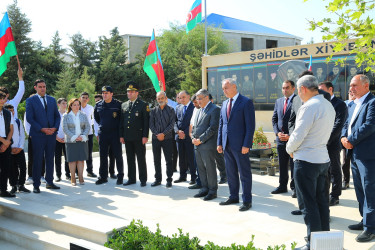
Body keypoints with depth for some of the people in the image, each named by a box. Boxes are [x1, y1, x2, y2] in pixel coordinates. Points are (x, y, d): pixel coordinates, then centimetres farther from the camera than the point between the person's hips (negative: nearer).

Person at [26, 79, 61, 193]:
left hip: (51, 134, 4)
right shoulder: (30, 100, 0)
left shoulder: (52, 100, 13)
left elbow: (57, 116, 13)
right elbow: (29, 118, -7)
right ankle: (36, 185, 6)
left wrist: (55, 128, -5)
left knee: (50, 159, 10)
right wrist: (42, 129, -15)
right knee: (37, 160, -2)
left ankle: (49, 182, 20)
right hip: (38, 135, -4)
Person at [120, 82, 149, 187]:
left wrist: (145, 136, -12)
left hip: (139, 137, -5)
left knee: (141, 159, 1)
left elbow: (146, 121, -5)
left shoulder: (143, 105, -1)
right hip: (127, 137, 5)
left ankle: (143, 179, 9)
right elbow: (121, 121, 15)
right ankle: (131, 178, 18)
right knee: (130, 158, 10)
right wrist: (121, 135, 9)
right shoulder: (124, 105, 14)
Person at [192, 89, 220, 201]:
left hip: (208, 145, -8)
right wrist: (193, 138, 4)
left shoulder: (214, 109, -8)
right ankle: (204, 189, 21)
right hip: (197, 145, 8)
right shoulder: (199, 111, 20)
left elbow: (213, 128, -15)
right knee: (200, 168, 11)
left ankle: (212, 191, 6)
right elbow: (194, 126, 23)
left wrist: (200, 139, -15)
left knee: (210, 168, -2)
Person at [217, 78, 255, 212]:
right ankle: (233, 197, 27)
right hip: (227, 145, 7)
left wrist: (246, 145, -16)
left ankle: (247, 200, 10)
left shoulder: (246, 102, -8)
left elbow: (250, 125, -11)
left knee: (244, 173, 1)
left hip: (240, 145, -7)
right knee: (230, 173, 14)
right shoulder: (225, 103, 14)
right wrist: (219, 143, 11)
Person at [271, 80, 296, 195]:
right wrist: (277, 132, -1)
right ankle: (282, 186, 21)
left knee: (293, 164, 2)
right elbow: (274, 119, 15)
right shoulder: (278, 101, 13)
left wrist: (291, 136, -14)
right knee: (282, 164, 12)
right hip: (281, 138, 6)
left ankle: (294, 187, 12)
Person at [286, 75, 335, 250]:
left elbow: (298, 135, -19)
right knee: (321, 202, 17)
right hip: (323, 158, 9)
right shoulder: (328, 105, 9)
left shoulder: (309, 106, -19)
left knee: (308, 204, 0)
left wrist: (290, 149, 1)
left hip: (306, 161, -9)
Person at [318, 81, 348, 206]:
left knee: (334, 171, 3)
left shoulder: (340, 105, -6)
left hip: (332, 144, -6)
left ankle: (335, 196, 11)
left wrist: (326, 140, -18)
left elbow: (338, 125, -14)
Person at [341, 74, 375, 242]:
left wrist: (352, 141, -16)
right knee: (359, 189, 16)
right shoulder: (354, 105, 18)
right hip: (355, 154, 10)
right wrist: (344, 137, -2)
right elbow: (347, 124, 17)